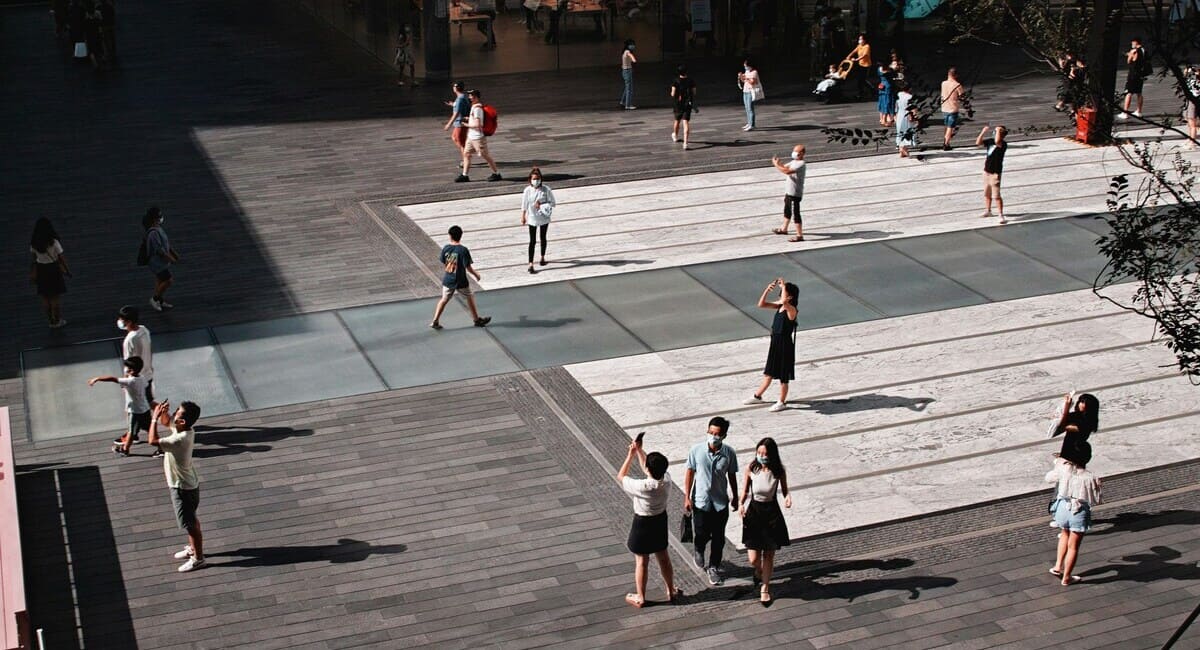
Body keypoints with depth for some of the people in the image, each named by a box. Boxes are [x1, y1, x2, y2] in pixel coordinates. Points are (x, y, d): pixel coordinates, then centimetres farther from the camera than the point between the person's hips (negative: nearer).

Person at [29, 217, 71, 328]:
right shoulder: (53, 242, -19)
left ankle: (50, 320, 24)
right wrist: (67, 270, -2)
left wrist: (32, 273, 12)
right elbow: (61, 257, -14)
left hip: (40, 270, 4)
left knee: (45, 297, 14)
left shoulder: (33, 242, -8)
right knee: (56, 296, 11)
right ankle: (57, 320, 20)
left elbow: (32, 258, 1)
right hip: (53, 269, -4)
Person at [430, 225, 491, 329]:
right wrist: (476, 274, 1)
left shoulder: (445, 248, -6)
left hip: (448, 280, 4)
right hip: (460, 281, -4)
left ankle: (435, 321, 13)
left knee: (444, 299, 17)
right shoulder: (463, 250, -19)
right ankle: (477, 320, 28)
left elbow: (443, 264, 5)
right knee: (470, 298, 17)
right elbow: (468, 267, -17)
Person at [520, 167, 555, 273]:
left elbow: (552, 203, -7)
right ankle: (531, 264, -7)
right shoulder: (527, 190, -10)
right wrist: (523, 217, 2)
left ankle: (543, 257, 43)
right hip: (532, 218, -1)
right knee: (532, 241, -4)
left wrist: (541, 205, -20)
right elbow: (524, 205, -1)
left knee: (543, 238, 20)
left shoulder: (546, 190, -12)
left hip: (544, 218, 1)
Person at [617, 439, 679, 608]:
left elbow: (621, 476, -17)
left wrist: (631, 455, -13)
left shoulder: (643, 487, -34)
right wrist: (639, 451, 0)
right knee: (663, 557, 23)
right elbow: (649, 468, 3)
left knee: (641, 562, 12)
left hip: (643, 524, -5)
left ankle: (640, 597, 26)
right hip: (660, 520, 5)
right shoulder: (667, 479, -19)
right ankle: (671, 591, 38)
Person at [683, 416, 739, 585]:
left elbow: (732, 476, 2)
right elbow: (689, 473, -5)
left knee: (718, 538, 10)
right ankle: (698, 551, 44)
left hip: (721, 502, 1)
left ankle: (714, 568, 30)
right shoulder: (696, 450, -16)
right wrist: (687, 497, -5)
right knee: (702, 534, 9)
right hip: (700, 501, -1)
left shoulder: (729, 453, -13)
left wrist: (735, 497, 11)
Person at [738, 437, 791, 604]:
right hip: (753, 511, 0)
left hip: (771, 513, 0)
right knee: (753, 559, -1)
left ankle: (765, 587, 32)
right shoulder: (751, 468, -11)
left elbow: (784, 490, 4)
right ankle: (758, 571, 37)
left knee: (769, 554, 9)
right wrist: (741, 505, -17)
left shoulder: (779, 471, -11)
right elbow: (745, 491, 1)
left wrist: (787, 497, -19)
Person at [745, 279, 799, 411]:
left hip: (785, 346, -8)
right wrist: (767, 290, -10)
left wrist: (784, 286, -32)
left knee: (783, 376, 7)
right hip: (775, 343, 8)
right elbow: (761, 304, 2)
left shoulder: (791, 310, -21)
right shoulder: (779, 306, 3)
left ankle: (782, 402, 21)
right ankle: (757, 396, 36)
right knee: (769, 373, 22)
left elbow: (784, 301, -44)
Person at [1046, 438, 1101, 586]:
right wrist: (1097, 485, 5)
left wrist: (1057, 463, 20)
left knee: (1065, 535, 33)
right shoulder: (1090, 478, -20)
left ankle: (1058, 566, 29)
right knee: (1073, 546, 12)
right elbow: (1096, 501, -10)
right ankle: (1066, 577, 24)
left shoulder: (1063, 469, -12)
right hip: (1079, 512, -3)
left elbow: (1048, 478, 8)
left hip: (1062, 506, 3)